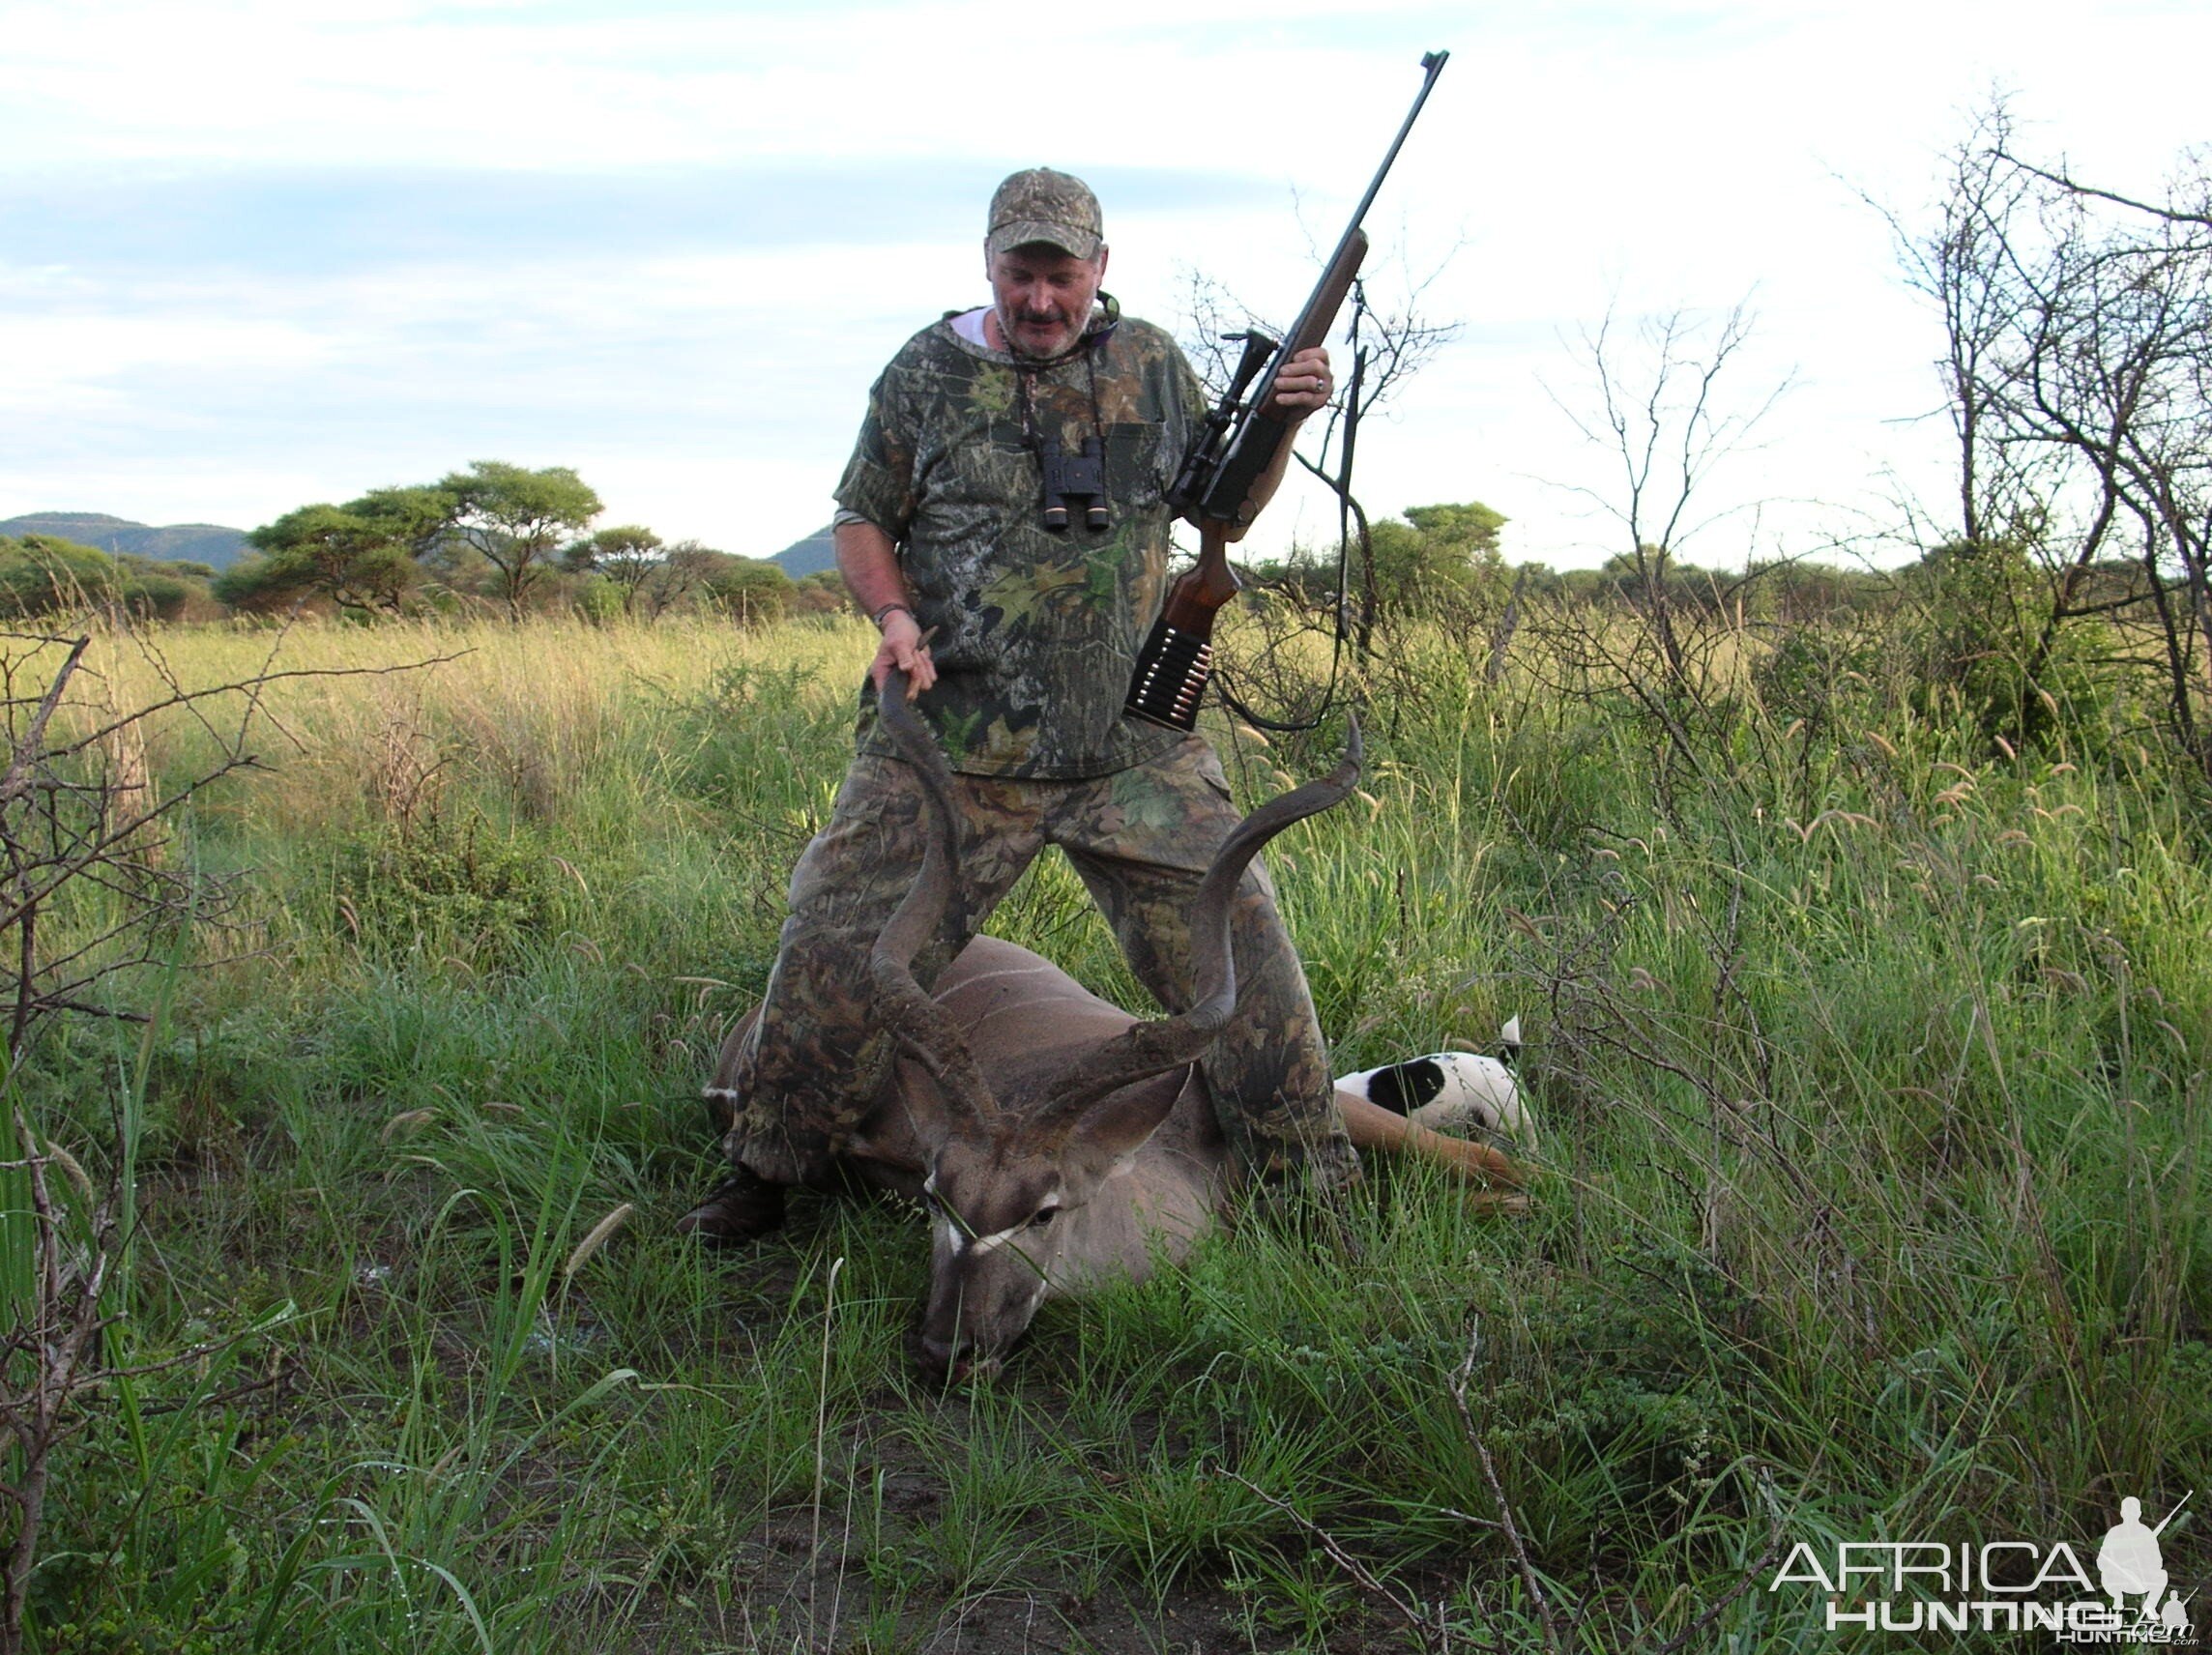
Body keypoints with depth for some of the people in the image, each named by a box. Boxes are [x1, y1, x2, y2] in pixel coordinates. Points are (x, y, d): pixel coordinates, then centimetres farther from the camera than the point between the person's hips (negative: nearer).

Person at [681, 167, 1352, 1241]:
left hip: (1134, 744, 1)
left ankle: (1306, 1187, 13)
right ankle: (763, 1172, 18)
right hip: (949, 743, -1)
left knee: (1231, 941, -3)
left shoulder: (1152, 364, 10)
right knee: (843, 948, -2)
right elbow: (861, 519, 12)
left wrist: (1279, 425, -1)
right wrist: (894, 616, -7)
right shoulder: (929, 372, 5)